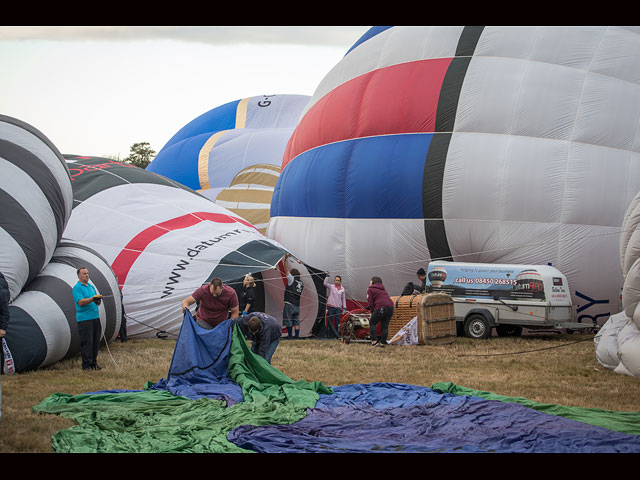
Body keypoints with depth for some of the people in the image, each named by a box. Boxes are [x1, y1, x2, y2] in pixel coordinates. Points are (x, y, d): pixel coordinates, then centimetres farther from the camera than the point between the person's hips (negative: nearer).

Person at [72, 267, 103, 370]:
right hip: (84, 319, -7)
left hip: (95, 317, 7)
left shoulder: (91, 287, 19)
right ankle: (86, 365, -4)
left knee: (96, 341, 8)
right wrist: (92, 299, -27)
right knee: (87, 342, -8)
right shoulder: (77, 288, -4)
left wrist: (98, 300, -3)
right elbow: (80, 302, -16)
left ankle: (94, 363, 16)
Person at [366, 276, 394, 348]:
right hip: (390, 306, 6)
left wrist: (372, 312, 15)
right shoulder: (383, 289, 29)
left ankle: (374, 341, -1)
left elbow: (371, 303, 4)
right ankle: (383, 342, 7)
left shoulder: (370, 290, 9)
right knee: (385, 325, 10)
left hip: (381, 308, -6)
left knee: (372, 323, 8)